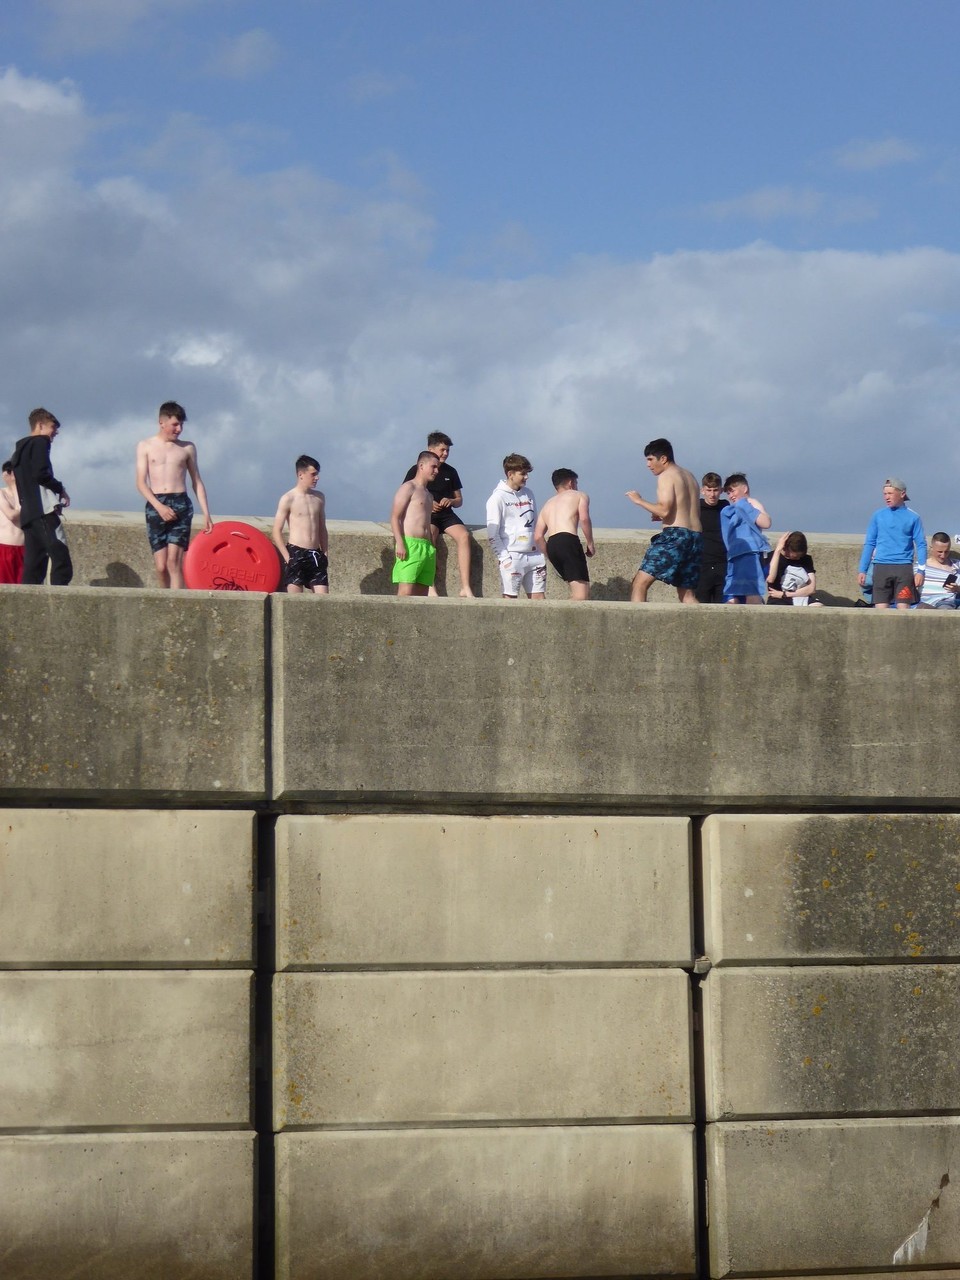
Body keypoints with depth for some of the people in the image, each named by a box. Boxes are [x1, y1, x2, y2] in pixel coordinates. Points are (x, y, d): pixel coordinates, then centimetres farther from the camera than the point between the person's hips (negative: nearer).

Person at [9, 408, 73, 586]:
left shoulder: (20, 449, 28)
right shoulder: (40, 442, 1)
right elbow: (41, 474, -14)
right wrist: (61, 489, 0)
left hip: (28, 513, 9)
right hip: (43, 509, -9)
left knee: (34, 567, 1)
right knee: (61, 560, -17)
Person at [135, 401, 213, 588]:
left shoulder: (187, 448, 11)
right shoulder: (145, 446, 9)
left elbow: (197, 482, 14)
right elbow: (141, 483, 3)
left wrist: (206, 514, 6)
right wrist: (159, 507, -12)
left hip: (180, 505, -1)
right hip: (155, 506, 1)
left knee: (174, 561, -15)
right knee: (161, 566, -2)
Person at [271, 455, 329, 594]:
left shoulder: (319, 497, 12)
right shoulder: (288, 499, -5)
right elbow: (276, 531, -6)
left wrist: (324, 553, 12)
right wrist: (287, 557, -11)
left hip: (316, 555, 5)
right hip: (296, 553, -5)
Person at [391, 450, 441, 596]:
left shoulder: (429, 495, 27)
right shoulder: (408, 488, 1)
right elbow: (395, 517, -8)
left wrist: (433, 553, 23)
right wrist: (400, 543, -19)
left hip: (426, 547, 8)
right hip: (410, 546, -8)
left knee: (422, 593, 1)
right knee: (406, 592, -16)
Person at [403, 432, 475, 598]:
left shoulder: (451, 472, 15)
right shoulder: (417, 470, 4)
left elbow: (459, 500, 21)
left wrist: (451, 501, -4)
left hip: (446, 514, 4)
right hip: (425, 515, -4)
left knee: (464, 535, -27)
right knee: (430, 535, -37)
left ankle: (465, 587, -31)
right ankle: (431, 587, -43)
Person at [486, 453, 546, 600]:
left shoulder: (528, 494, 14)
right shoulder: (498, 498, -5)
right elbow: (492, 533, -9)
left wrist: (542, 552, 11)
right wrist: (504, 558, -15)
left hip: (534, 554, 6)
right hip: (513, 557, -6)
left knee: (538, 596, 4)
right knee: (510, 598, -4)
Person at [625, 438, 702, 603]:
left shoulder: (666, 476, -3)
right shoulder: (689, 476, 23)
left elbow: (664, 510, -14)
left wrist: (639, 501, -3)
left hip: (674, 535, -8)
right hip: (695, 537, 8)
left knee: (640, 583, -8)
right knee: (687, 595, 11)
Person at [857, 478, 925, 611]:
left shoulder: (913, 517, 4)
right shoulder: (878, 516, 9)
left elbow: (921, 545, 4)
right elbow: (869, 544, 12)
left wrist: (920, 571, -6)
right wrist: (862, 570, 8)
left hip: (904, 568, -2)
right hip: (881, 567, 2)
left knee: (903, 608, -7)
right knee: (880, 609, -2)